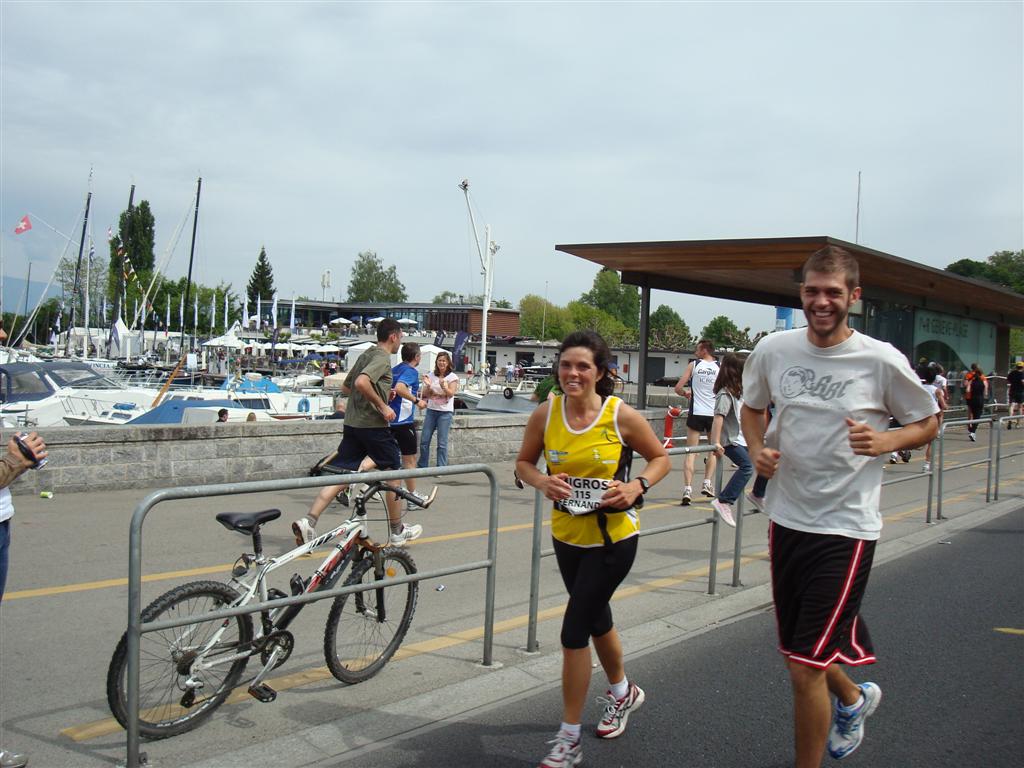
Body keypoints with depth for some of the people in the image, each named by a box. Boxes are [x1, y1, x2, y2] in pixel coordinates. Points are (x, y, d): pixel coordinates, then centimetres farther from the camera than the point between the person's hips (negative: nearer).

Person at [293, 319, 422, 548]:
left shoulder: (365, 355, 18)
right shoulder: (383, 358, -11)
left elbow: (345, 387, 26)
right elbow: (361, 382, -28)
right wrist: (382, 405, -19)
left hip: (352, 424, 8)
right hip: (374, 425, -8)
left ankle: (308, 521, -12)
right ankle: (397, 532, 18)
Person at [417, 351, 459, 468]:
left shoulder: (453, 377, -1)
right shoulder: (431, 376, 7)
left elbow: (451, 394, -12)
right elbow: (425, 394, 5)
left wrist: (444, 386, -31)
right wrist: (428, 386, -16)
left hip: (445, 412, -4)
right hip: (431, 410, 4)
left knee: (442, 443, -4)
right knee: (424, 440, 3)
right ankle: (422, 466, 14)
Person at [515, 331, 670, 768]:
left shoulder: (621, 415, -15)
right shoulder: (545, 414, -8)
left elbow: (660, 458, -1)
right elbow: (523, 462, 5)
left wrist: (637, 486, -20)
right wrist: (542, 483, -17)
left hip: (612, 538, -4)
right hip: (567, 535, 5)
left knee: (574, 631, -8)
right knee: (596, 618, 23)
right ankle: (623, 692, 52)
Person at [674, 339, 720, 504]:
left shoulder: (693, 365, 0)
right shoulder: (720, 368, 1)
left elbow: (678, 388, -2)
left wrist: (686, 394, 19)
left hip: (696, 413, -1)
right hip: (713, 414, 1)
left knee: (691, 452, 1)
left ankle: (687, 489, -10)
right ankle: (707, 483, 17)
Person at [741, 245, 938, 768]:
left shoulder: (882, 361, -11)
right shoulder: (773, 350, -2)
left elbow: (927, 423, 3)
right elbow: (750, 406, 17)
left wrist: (884, 442, -17)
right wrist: (757, 449, -3)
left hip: (846, 527, -5)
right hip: (786, 519, 5)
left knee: (805, 668, -7)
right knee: (800, 651, 21)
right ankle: (853, 698, 53)